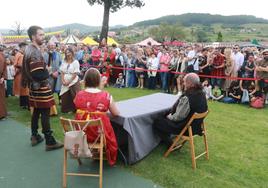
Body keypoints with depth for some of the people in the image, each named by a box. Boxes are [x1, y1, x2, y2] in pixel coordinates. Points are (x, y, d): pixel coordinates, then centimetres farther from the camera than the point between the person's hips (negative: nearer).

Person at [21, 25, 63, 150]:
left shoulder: (29, 49, 11)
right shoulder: (35, 52, -21)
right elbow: (39, 74, -28)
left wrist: (45, 71, 6)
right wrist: (48, 73, -9)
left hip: (34, 86, 10)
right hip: (40, 87, -10)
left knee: (36, 111, 17)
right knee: (45, 113, -4)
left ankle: (35, 136, 29)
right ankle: (50, 142, 3)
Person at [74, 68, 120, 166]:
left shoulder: (79, 95, -7)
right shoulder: (106, 96, -13)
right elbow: (116, 113, -1)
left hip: (81, 134, 3)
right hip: (100, 134, -3)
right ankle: (110, 159, 43)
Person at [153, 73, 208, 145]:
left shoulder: (187, 98, -32)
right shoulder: (201, 93, -2)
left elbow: (178, 117, -25)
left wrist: (169, 117, -4)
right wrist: (171, 114, 6)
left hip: (185, 128, -9)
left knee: (156, 122, 2)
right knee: (167, 114, 24)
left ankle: (171, 145, 9)